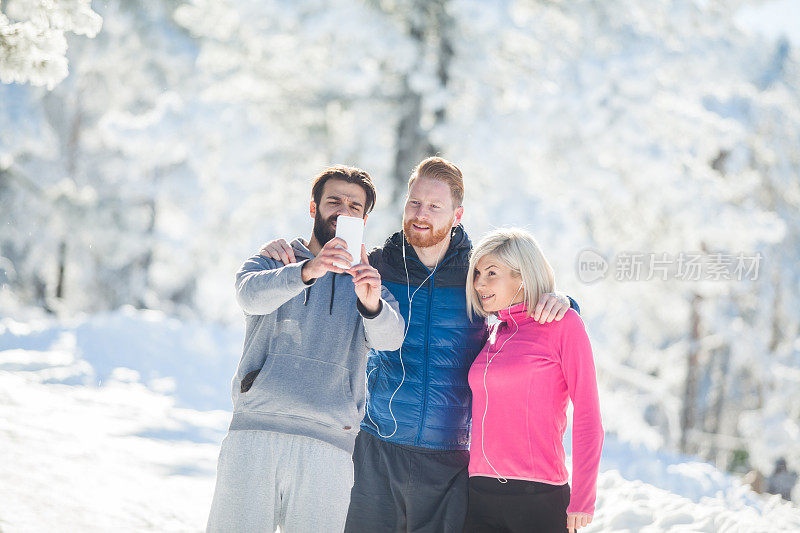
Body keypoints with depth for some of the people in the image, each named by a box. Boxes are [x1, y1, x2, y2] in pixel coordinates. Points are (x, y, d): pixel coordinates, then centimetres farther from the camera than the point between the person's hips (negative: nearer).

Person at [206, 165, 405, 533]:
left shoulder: (368, 281, 19)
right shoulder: (271, 262, 16)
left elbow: (389, 337, -2)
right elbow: (252, 295, -8)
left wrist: (371, 304, -24)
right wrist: (307, 271, -27)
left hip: (328, 443, 1)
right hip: (254, 432, -1)